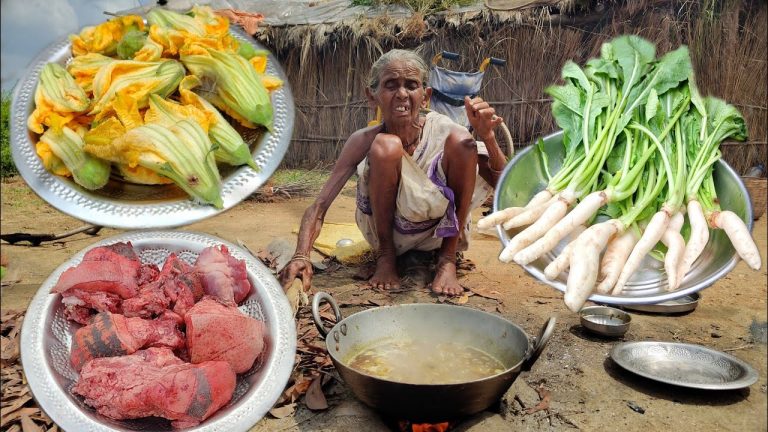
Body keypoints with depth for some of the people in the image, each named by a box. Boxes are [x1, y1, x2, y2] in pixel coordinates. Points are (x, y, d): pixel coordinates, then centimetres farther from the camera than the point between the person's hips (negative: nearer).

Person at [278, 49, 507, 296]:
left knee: (462, 143, -22)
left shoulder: (444, 131, -16)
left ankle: (448, 258, -8)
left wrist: (487, 137, -35)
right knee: (385, 146, -29)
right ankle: (385, 256, -7)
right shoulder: (364, 141, -18)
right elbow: (320, 206, -19)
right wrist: (301, 257, -35)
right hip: (387, 233, -1)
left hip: (439, 232, 2)